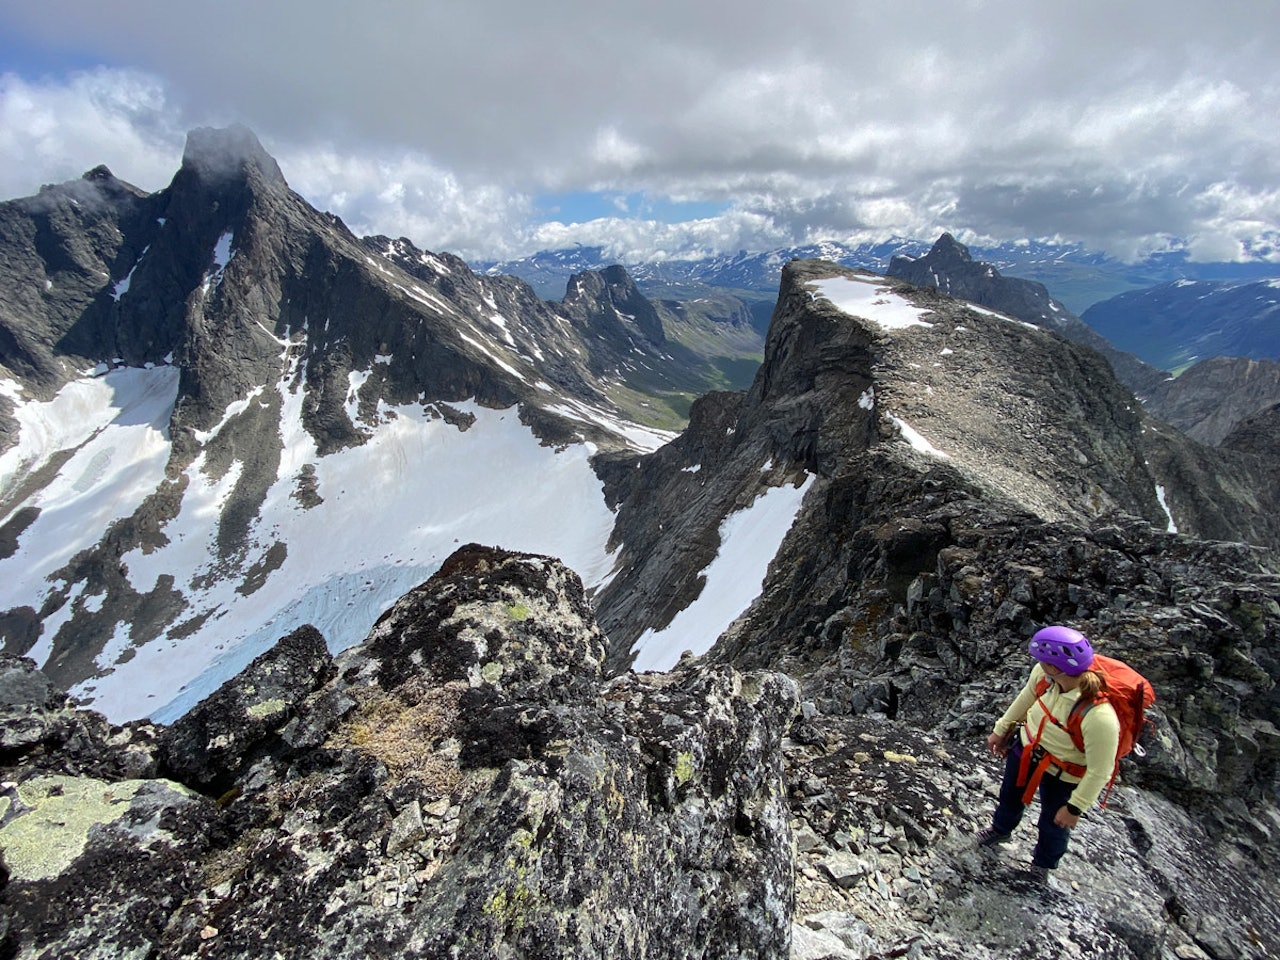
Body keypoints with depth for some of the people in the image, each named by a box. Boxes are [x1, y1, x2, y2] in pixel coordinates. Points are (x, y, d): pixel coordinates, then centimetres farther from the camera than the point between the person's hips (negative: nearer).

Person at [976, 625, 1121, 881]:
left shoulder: (1100, 717, -43)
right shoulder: (1043, 673, -28)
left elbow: (1099, 771, -28)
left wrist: (1075, 808, -16)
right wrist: (1001, 730, 8)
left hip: (1062, 776, -4)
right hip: (1025, 750, 5)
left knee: (1053, 825, 22)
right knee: (1011, 795, 30)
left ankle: (1042, 865, 55)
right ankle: (1001, 829, 63)